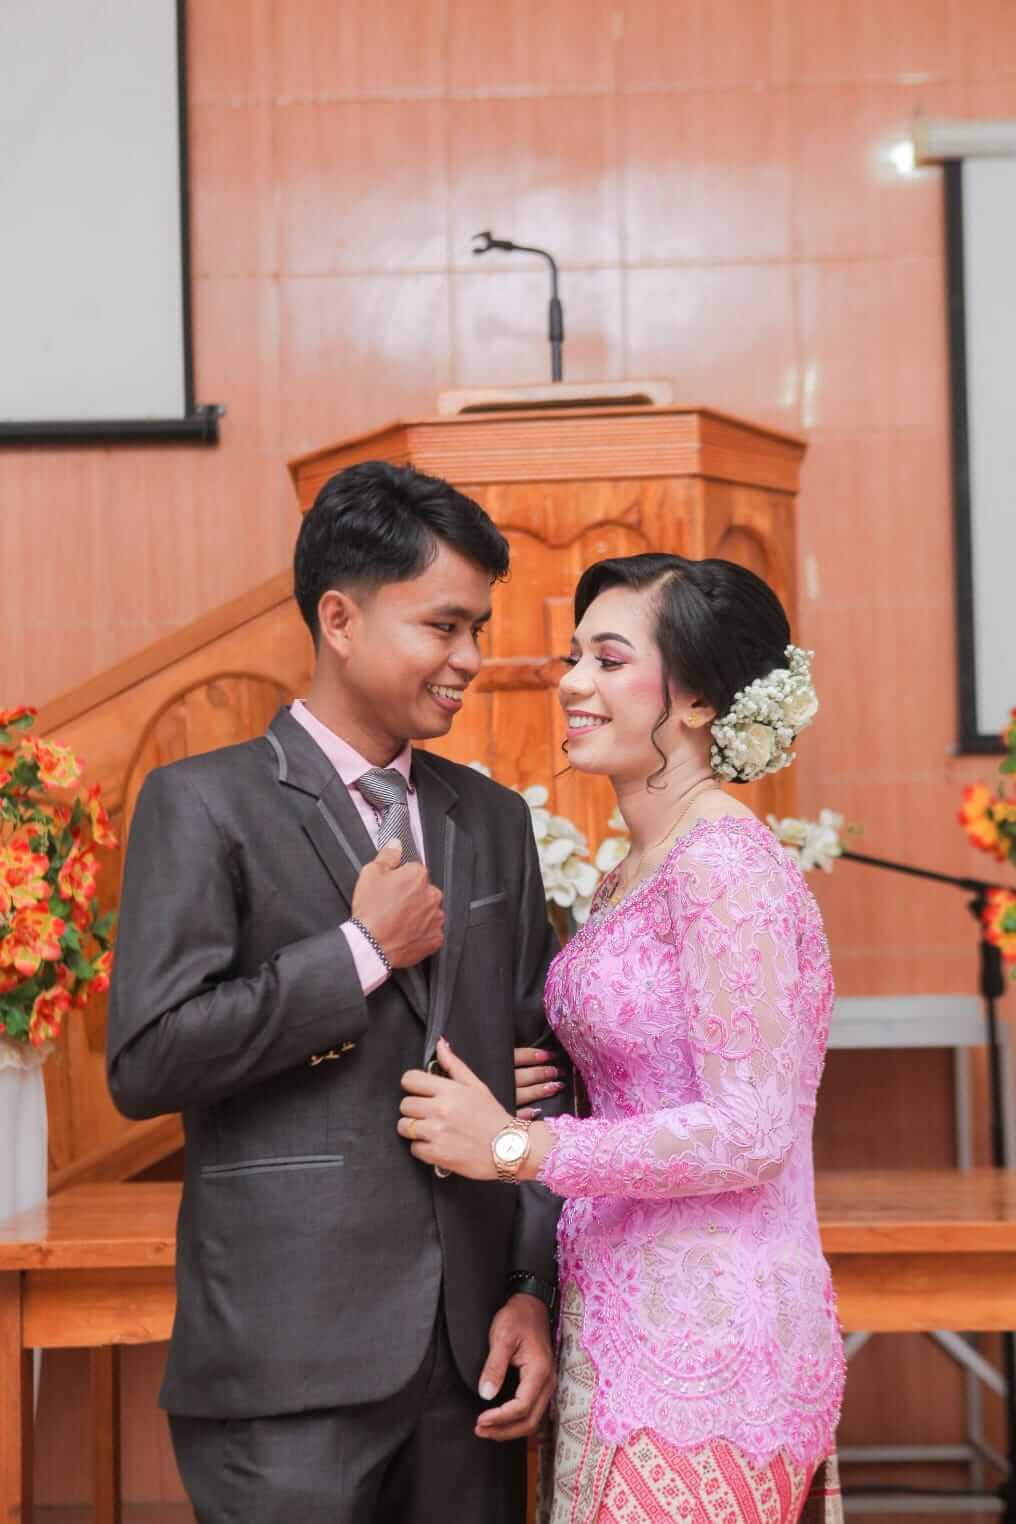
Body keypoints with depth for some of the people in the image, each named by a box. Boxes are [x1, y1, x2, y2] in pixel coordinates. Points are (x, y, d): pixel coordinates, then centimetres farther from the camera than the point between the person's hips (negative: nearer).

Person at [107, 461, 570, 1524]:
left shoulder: (491, 818, 13)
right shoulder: (203, 805, -3)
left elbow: (534, 1064, 13)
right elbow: (144, 1061, -12)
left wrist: (536, 1288, 6)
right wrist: (363, 951, -10)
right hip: (292, 1358, -4)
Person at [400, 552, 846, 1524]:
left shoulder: (723, 863, -17)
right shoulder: (631, 875, 11)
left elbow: (753, 1132, -21)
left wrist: (514, 1147, -17)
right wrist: (545, 1092, 0)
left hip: (701, 1341, -9)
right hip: (620, 1326, 9)